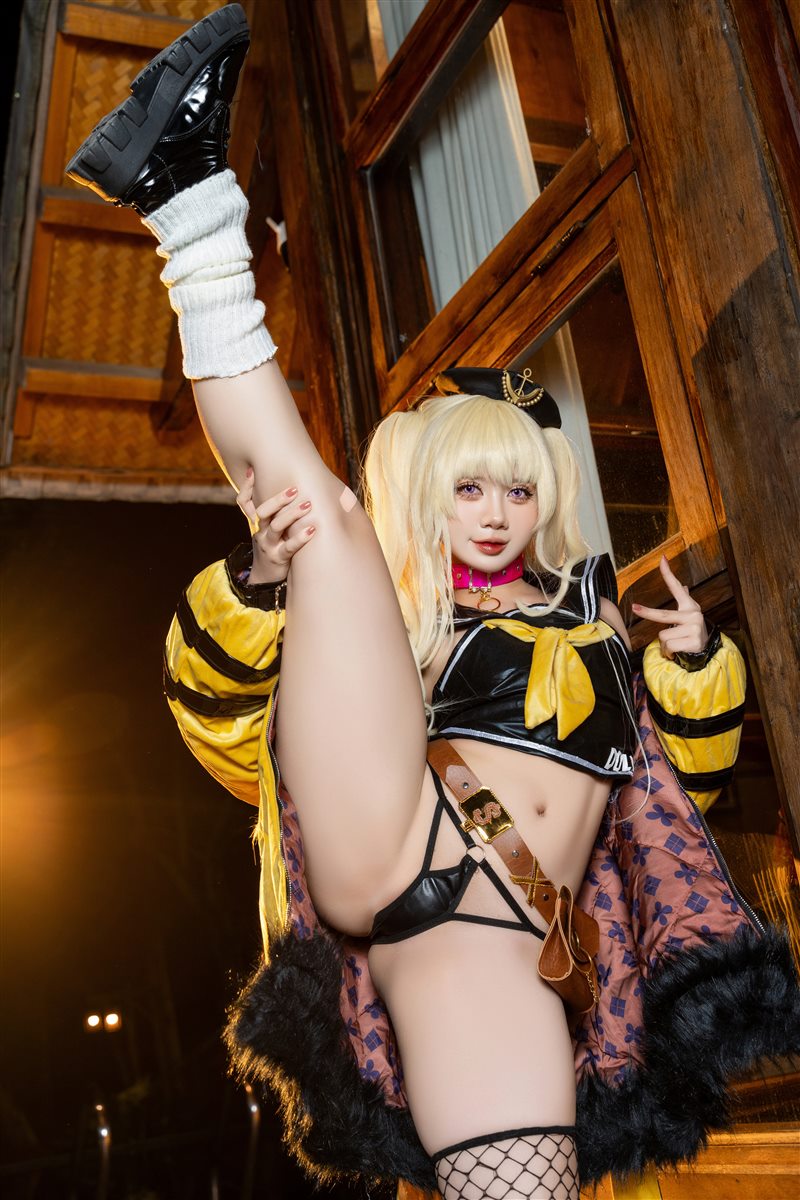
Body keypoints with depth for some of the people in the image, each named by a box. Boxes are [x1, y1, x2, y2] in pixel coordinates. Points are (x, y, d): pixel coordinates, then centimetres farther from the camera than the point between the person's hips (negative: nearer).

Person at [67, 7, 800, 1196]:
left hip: (500, 944, 3)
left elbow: (684, 768, 33)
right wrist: (261, 580, -13)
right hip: (390, 855, -3)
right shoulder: (382, 603, 18)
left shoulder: (591, 614, 29)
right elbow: (217, 701, 7)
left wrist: (695, 663, 13)